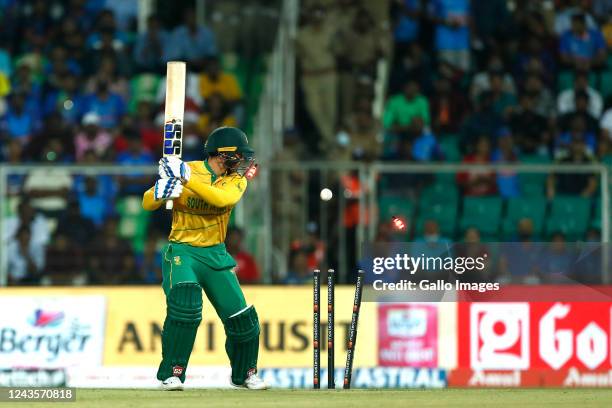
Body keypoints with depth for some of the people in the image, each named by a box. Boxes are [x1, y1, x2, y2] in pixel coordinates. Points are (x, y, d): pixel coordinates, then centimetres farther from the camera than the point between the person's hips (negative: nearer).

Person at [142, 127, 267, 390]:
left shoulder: (237, 180, -1)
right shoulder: (185, 169, -9)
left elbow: (221, 199, -25)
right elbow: (147, 204, -10)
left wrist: (186, 178, -33)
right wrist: (161, 192, -33)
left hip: (216, 255, 4)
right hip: (182, 251, -4)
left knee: (242, 317, 1)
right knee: (185, 306, -28)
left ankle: (245, 374, 25)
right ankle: (171, 374, -17)